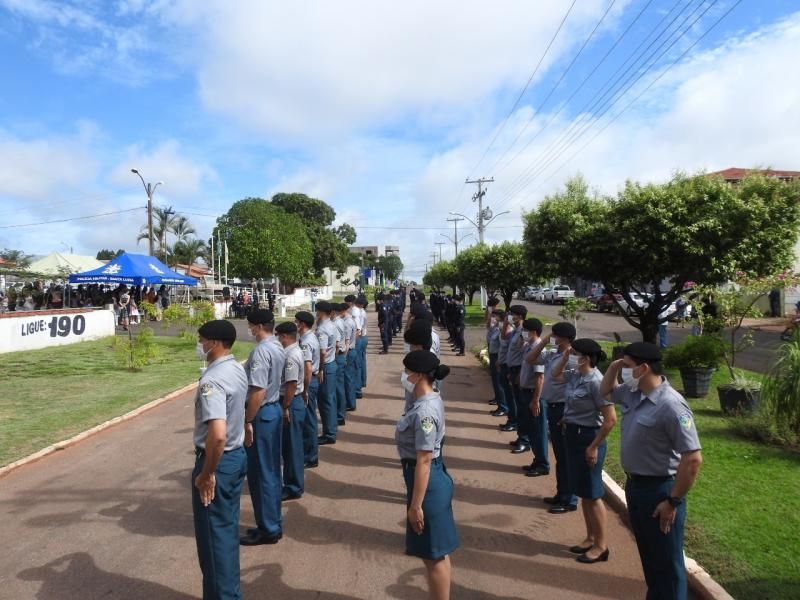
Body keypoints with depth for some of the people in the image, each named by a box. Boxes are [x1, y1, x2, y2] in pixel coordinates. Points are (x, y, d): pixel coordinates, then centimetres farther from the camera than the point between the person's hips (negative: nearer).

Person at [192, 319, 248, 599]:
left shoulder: (212, 380, -25)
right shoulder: (238, 370, 4)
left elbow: (217, 434, -34)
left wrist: (206, 474, -22)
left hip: (218, 461, -9)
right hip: (237, 455, 9)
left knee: (213, 535, 7)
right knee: (228, 528, 21)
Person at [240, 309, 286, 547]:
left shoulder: (261, 351, -20)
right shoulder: (278, 347, 9)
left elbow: (258, 391, -24)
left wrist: (248, 421, -18)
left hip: (262, 414, -9)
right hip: (274, 410, 9)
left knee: (260, 473, 2)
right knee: (271, 470, 16)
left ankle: (267, 529, 14)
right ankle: (274, 524, 28)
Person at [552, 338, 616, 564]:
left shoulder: (595, 381, -22)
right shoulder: (575, 375, 3)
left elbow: (610, 419, -22)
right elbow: (556, 374, 25)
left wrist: (594, 447, -19)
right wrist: (564, 356, 8)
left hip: (587, 438, -9)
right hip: (573, 436, 9)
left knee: (592, 494, 4)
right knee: (583, 493, 18)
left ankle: (601, 546, 19)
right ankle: (590, 538, 32)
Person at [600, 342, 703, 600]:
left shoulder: (670, 405, -26)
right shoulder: (633, 393, 0)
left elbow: (693, 459, -25)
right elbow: (606, 392, 22)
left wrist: (673, 501, -20)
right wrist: (613, 367, 1)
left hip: (659, 490, -8)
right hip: (634, 484, 9)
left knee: (666, 562, 9)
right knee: (648, 555, 25)